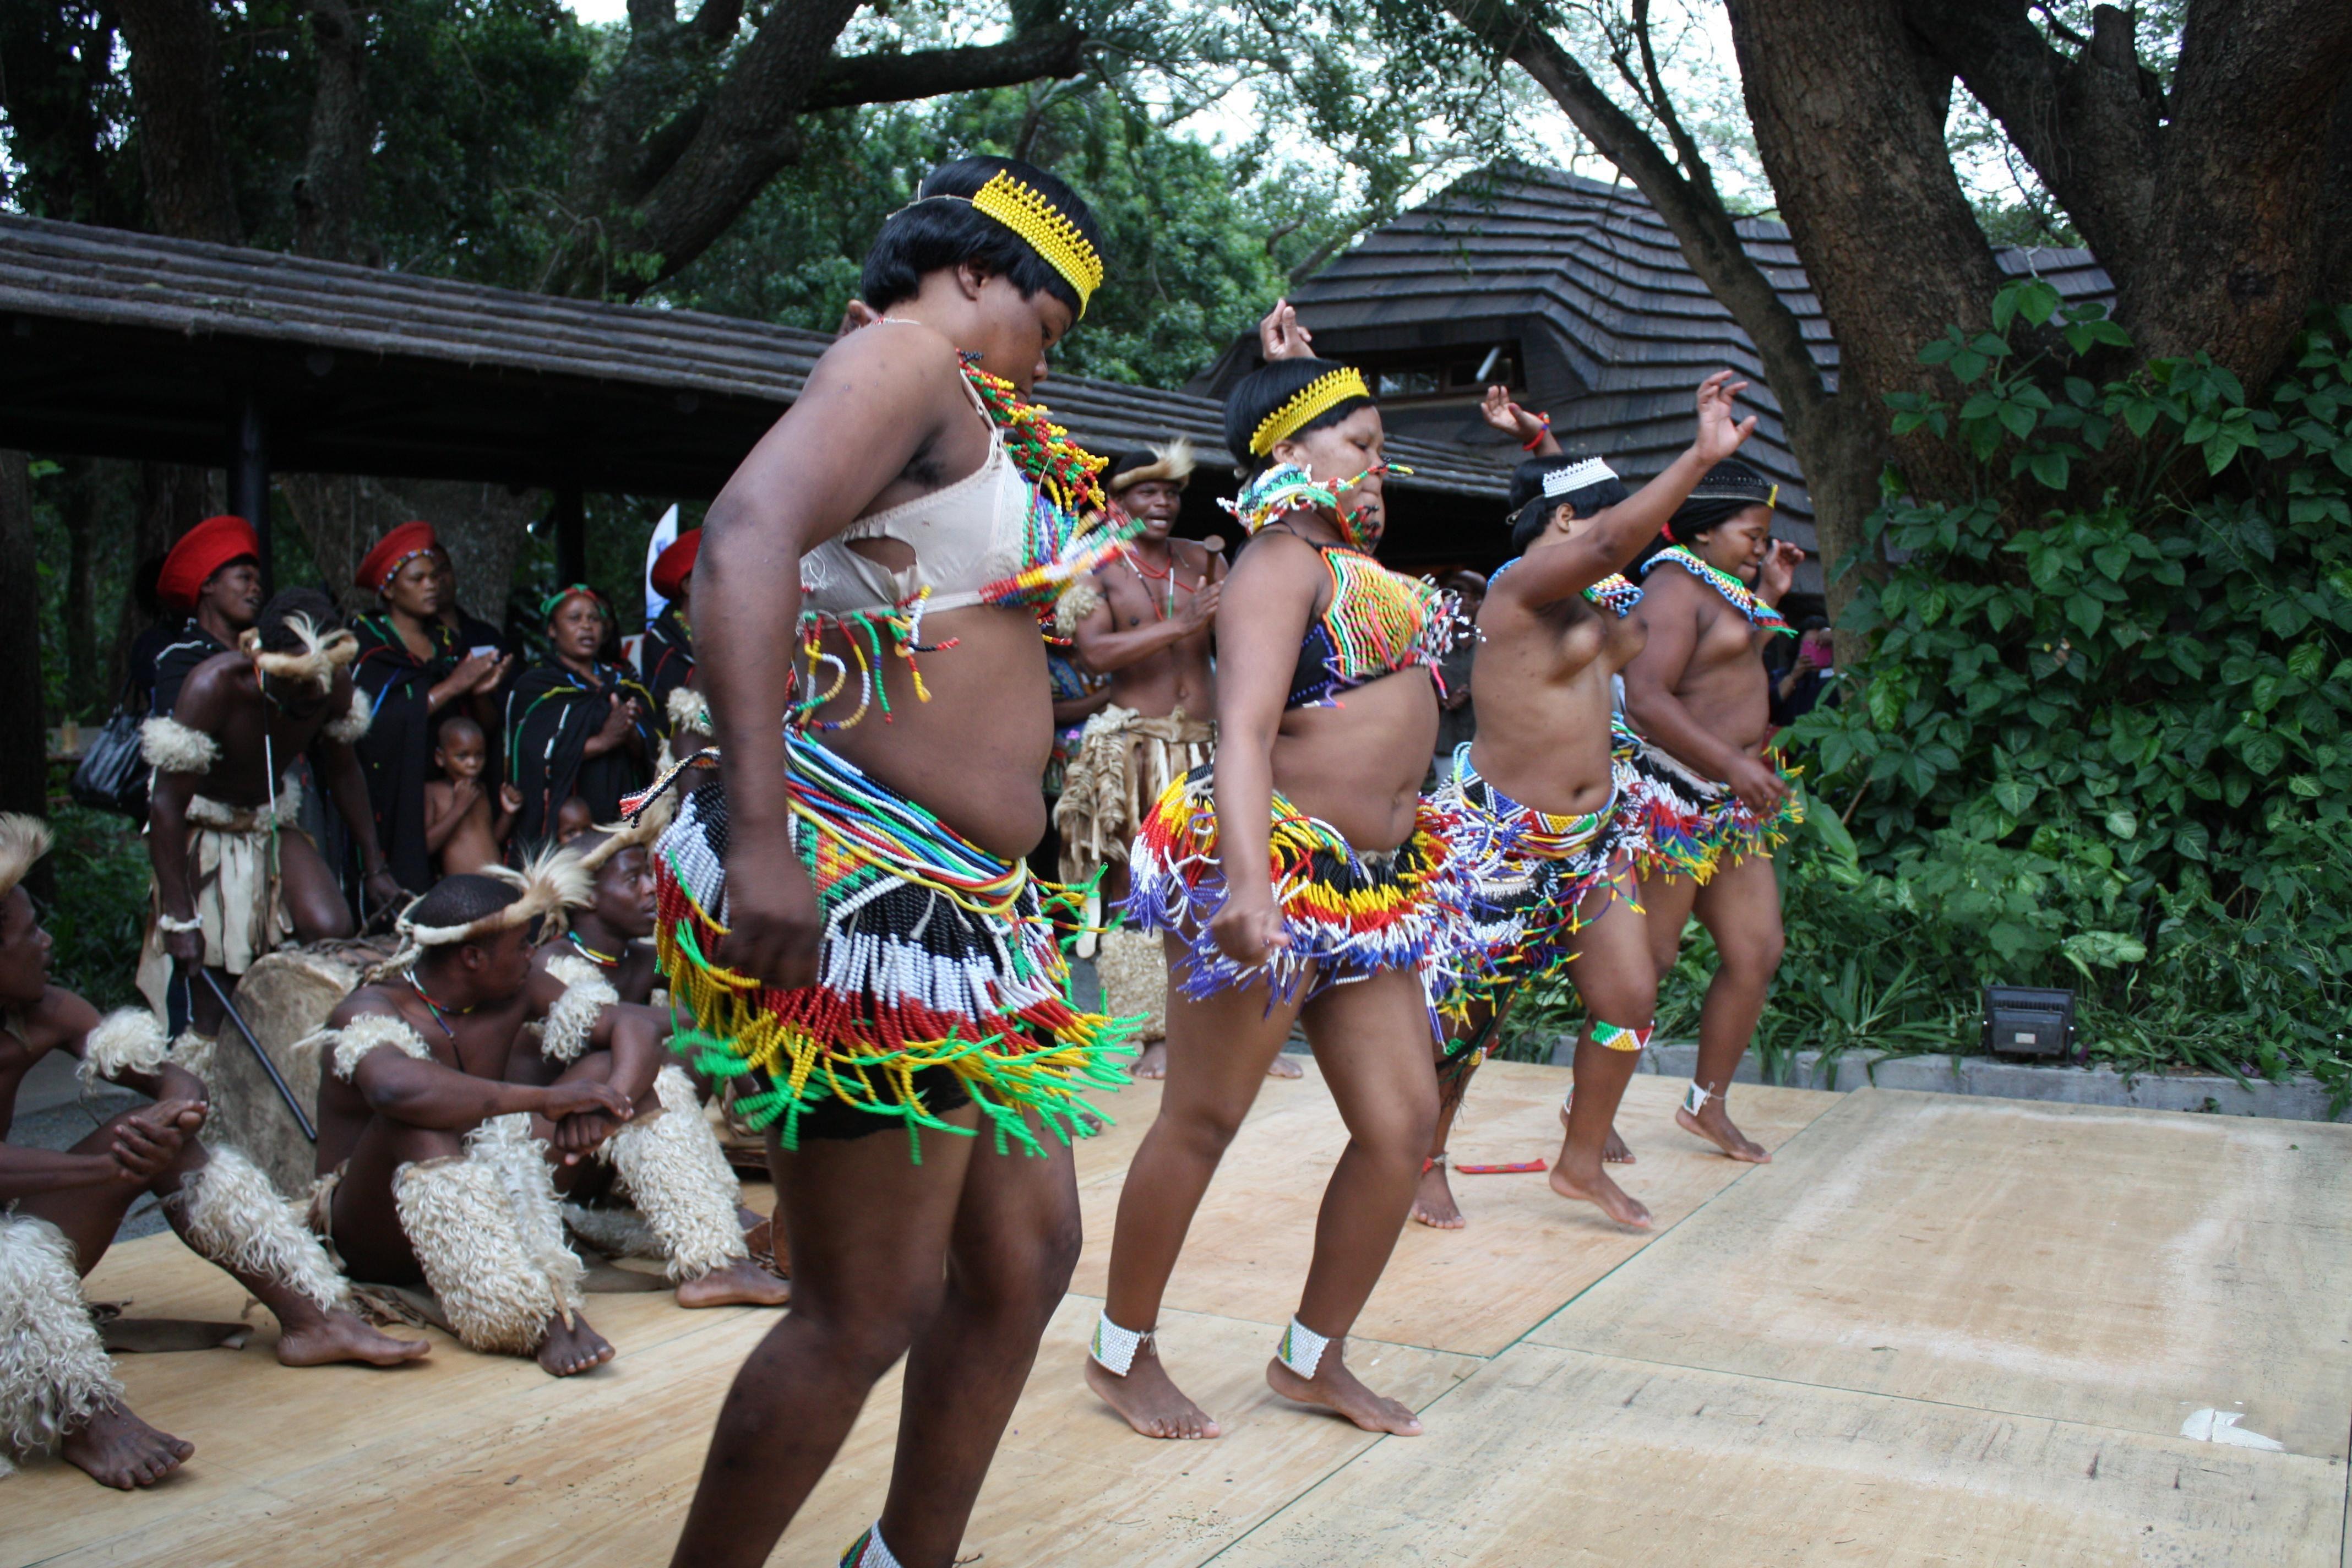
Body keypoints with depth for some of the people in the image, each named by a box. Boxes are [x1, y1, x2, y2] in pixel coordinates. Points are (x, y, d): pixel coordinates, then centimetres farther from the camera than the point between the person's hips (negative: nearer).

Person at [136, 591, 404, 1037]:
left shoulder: (335, 685, -18)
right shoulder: (214, 686, -33)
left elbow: (343, 771, 2)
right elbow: (167, 804, -28)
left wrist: (375, 867, 4)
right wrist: (179, 918, -29)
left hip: (272, 822, 4)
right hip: (202, 828, -4)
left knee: (331, 928, -16)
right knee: (209, 964, -11)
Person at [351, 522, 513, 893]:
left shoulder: (448, 641, 15)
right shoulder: (366, 642, 0)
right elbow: (373, 722, -16)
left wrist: (480, 692, -8)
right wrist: (451, 687, -15)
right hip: (390, 799, -4)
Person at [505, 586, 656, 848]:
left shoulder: (624, 682, 19)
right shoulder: (534, 685, 6)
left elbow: (653, 748, 8)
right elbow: (534, 753, -9)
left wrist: (631, 736, -14)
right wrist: (603, 741, -18)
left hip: (621, 814, 3)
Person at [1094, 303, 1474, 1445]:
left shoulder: (1344, 556, 15)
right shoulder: (1284, 562, -12)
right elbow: (1243, 733, -25)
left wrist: (1293, 371, 33)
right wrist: (1250, 890, -36)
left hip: (1371, 889, 10)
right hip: (1277, 868, -10)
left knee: (1402, 1123, 7)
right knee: (1202, 1120, 1)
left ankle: (1314, 1360, 22)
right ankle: (1123, 1353, 18)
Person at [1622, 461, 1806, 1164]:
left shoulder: (1722, 590, 17)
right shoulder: (1676, 586, -13)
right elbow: (1646, 699, -23)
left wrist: (1769, 596, 20)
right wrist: (1733, 763, -26)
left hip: (1733, 812, 10)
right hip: (1675, 804, -10)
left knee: (1758, 953, 9)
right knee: (1646, 959, -4)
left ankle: (1708, 1104, 21)